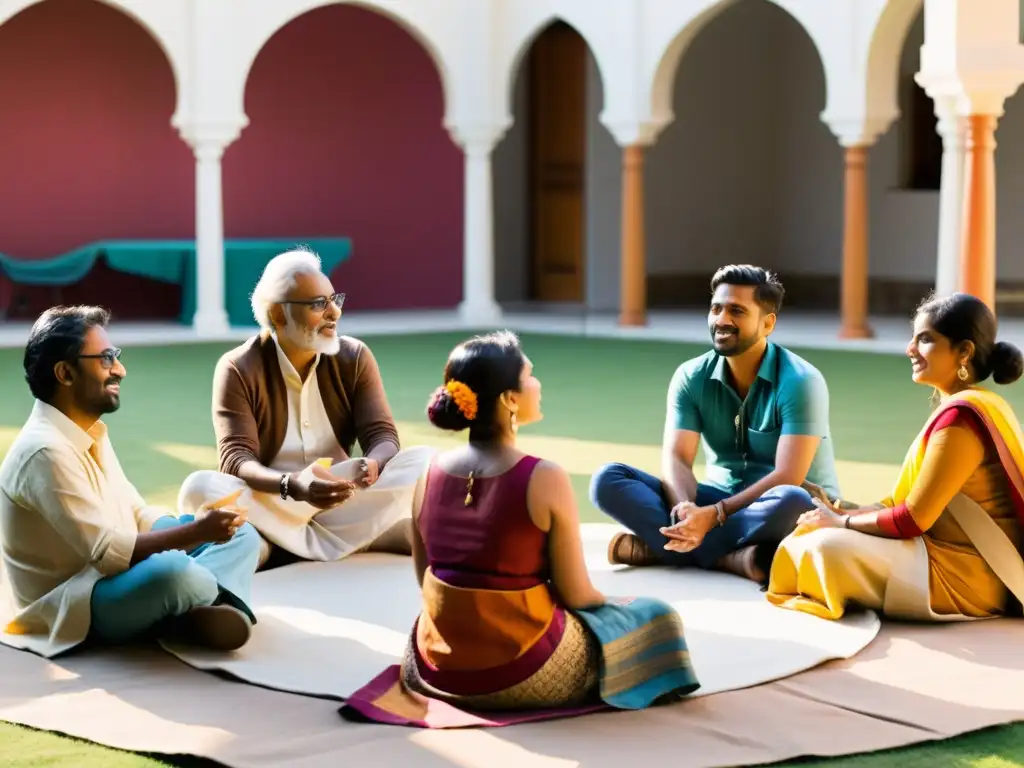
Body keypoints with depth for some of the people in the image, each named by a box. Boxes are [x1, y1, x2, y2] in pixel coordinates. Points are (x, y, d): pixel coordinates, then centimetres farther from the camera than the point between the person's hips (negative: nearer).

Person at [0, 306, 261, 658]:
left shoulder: (90, 432, 9)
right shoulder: (46, 451, -22)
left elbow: (137, 514, 10)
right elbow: (105, 551, -26)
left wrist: (203, 525, -8)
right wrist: (196, 532, -23)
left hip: (106, 580, 10)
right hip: (66, 608, -10)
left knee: (239, 533, 10)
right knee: (172, 570, -37)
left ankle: (199, 612, -19)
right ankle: (228, 599, -3)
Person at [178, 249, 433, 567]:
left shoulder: (354, 357, -1)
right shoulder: (238, 370, -11)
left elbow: (382, 436, -7)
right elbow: (235, 459, -20)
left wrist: (372, 466, -34)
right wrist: (293, 484, -42)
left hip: (342, 503, 3)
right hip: (270, 504, -3)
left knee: (423, 461, -19)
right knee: (200, 487, -32)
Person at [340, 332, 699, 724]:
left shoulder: (431, 473, -4)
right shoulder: (544, 479, -20)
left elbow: (427, 580, 6)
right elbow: (576, 596, -12)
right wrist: (609, 605, 10)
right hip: (525, 675, -5)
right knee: (656, 618, 14)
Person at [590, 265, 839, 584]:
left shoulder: (799, 382, -15)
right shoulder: (691, 377, -2)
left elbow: (787, 478, -24)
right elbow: (676, 457, -11)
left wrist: (714, 515, -34)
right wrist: (686, 509, -34)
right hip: (720, 501, 4)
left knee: (790, 502, -41)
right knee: (608, 480, -16)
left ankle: (658, 547, -29)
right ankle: (731, 555, -32)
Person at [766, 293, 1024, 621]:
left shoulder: (960, 416, -19)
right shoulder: (976, 406, 14)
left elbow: (914, 520, -18)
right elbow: (916, 505, 14)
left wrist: (841, 522, -5)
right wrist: (843, 513, 4)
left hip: (967, 578, -10)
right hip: (959, 561, 10)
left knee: (828, 547, -23)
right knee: (822, 530, 11)